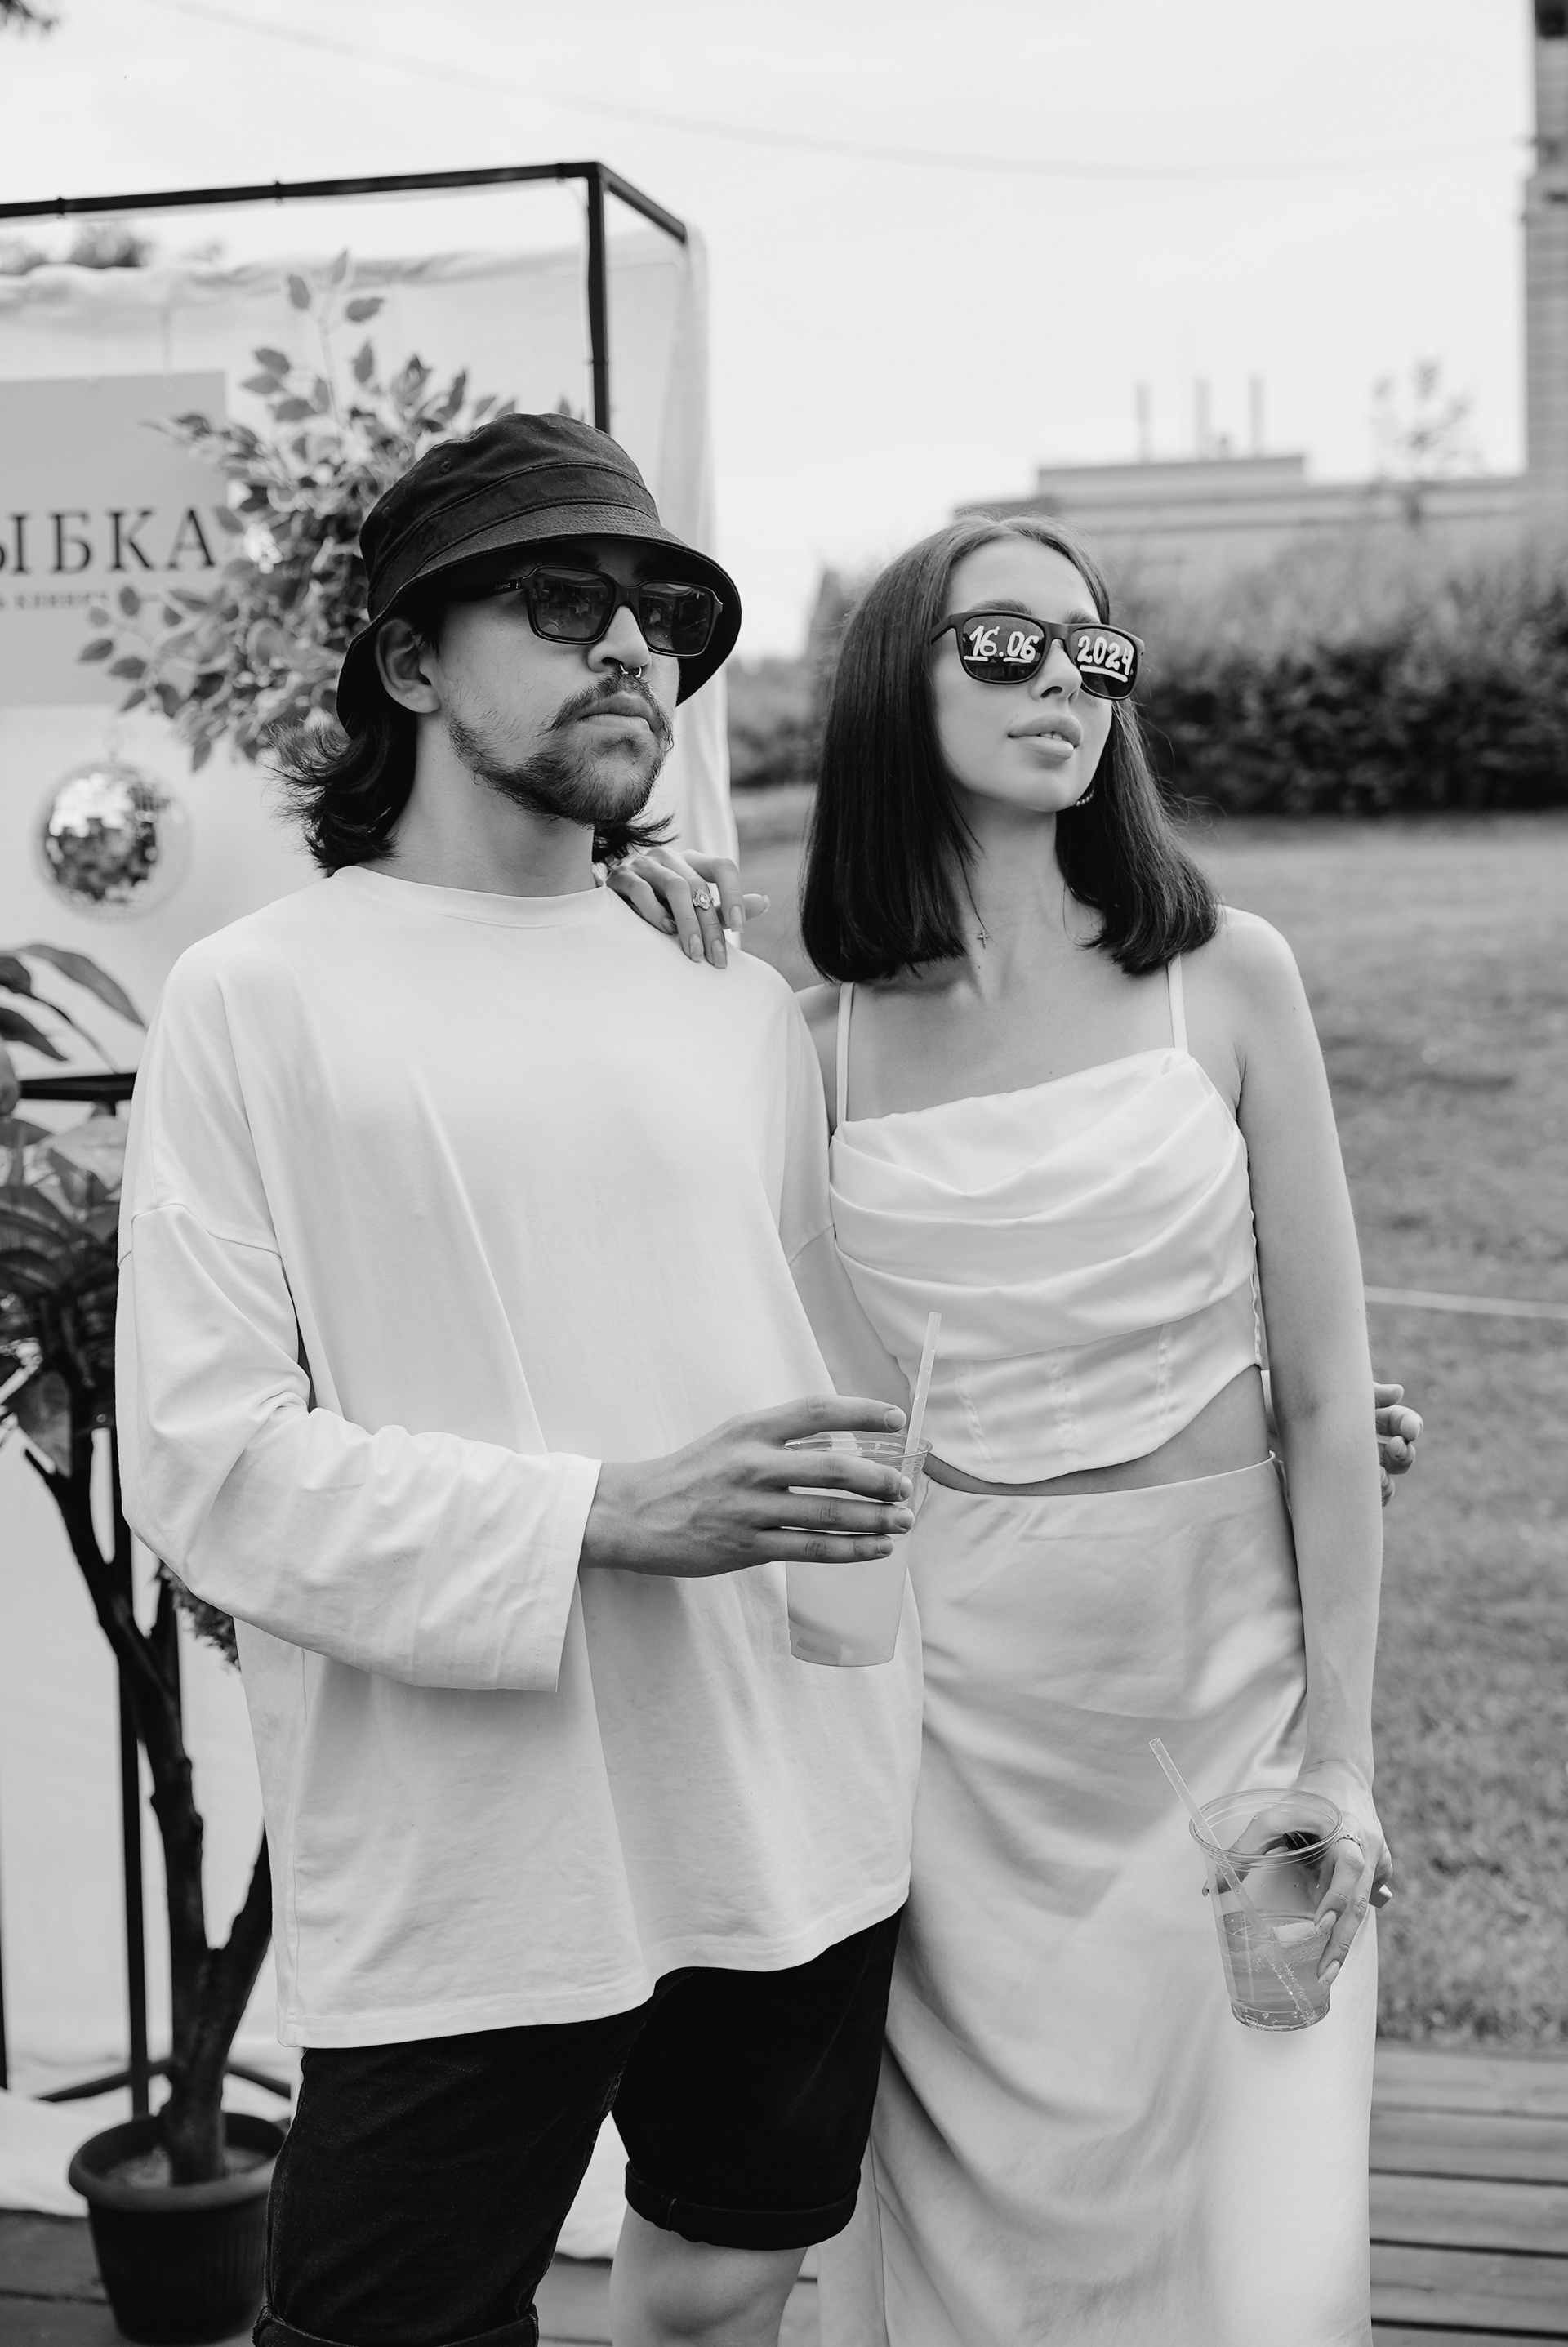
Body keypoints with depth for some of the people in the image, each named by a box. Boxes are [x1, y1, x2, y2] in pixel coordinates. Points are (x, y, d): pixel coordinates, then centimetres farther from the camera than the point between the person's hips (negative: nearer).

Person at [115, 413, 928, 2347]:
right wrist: (595, 1522, -19)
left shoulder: (746, 1014, 11)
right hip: (461, 1880, -4)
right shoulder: (261, 1000, -3)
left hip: (800, 1843, 5)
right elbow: (202, 1462, -10)